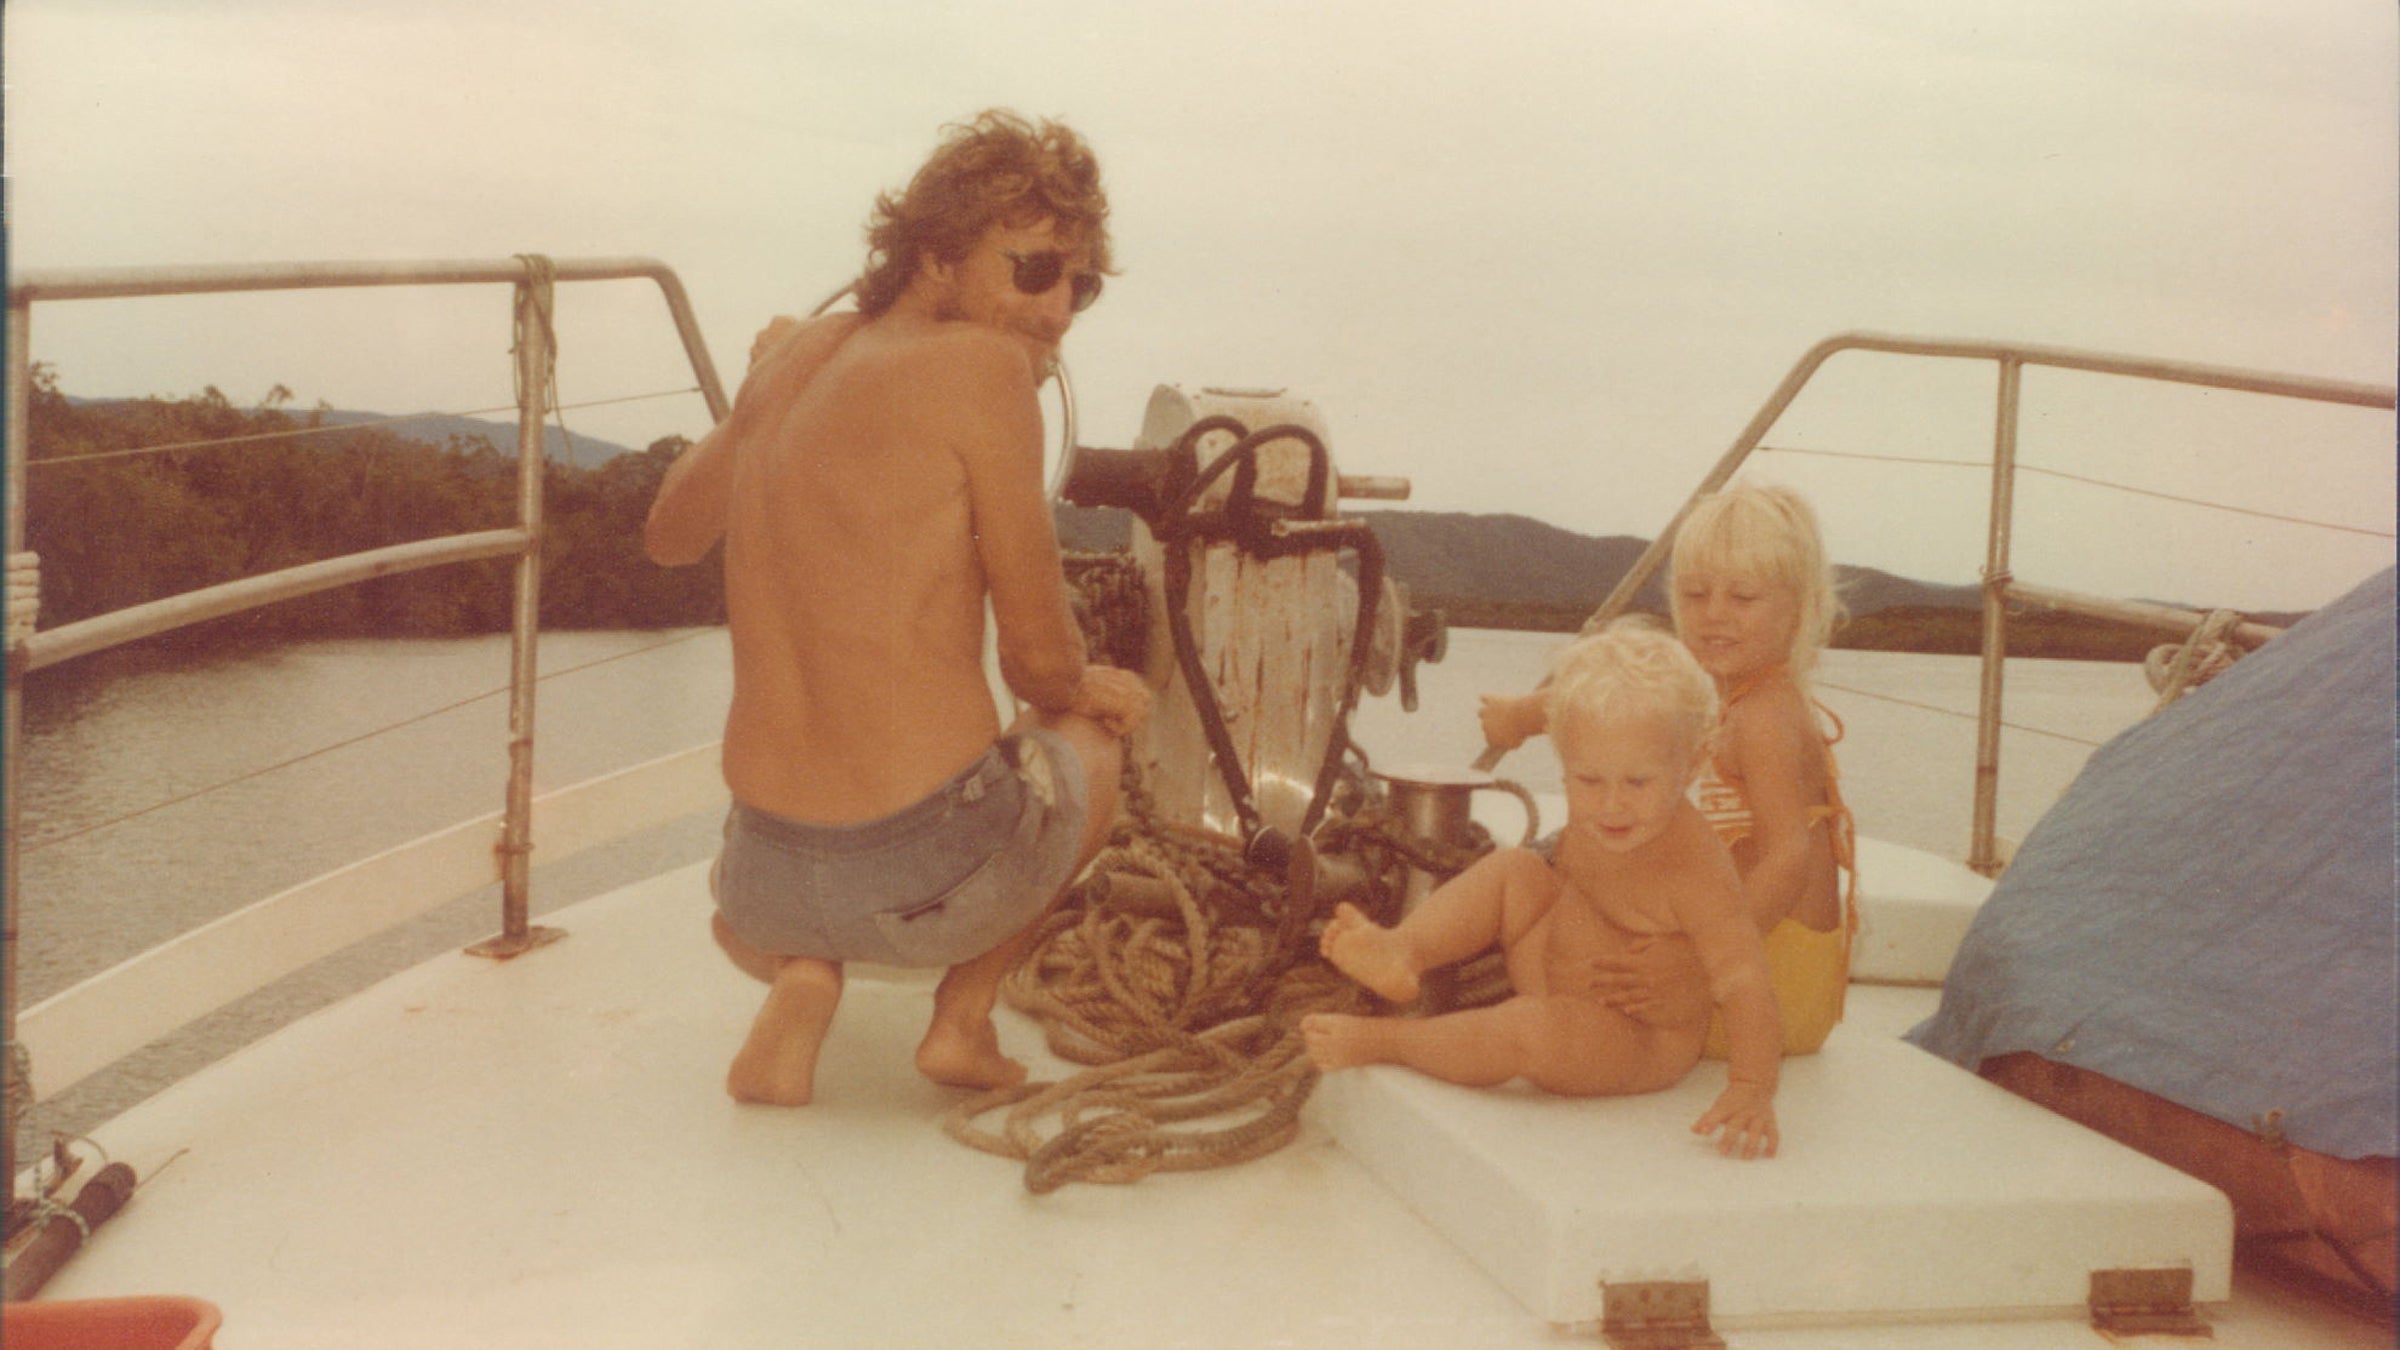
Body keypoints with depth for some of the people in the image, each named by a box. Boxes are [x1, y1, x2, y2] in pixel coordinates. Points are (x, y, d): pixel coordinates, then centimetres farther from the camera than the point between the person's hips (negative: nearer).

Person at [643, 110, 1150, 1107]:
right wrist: (1084, 688, 16)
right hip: (937, 872, -5)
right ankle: (963, 1017, 14)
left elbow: (669, 535, 25)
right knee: (1096, 734, 30)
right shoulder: (984, 365, -12)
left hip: (772, 883, 5)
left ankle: (796, 972, 7)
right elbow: (1041, 660, -9)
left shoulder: (797, 355, 8)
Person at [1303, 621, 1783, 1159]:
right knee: (1512, 869, 1)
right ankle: (1403, 950, -21)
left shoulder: (1696, 872, -33)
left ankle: (1379, 1041, -15)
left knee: (1530, 1028, -34)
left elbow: (1742, 978, -36)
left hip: (1639, 1048, -9)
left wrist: (1752, 1088, -44)